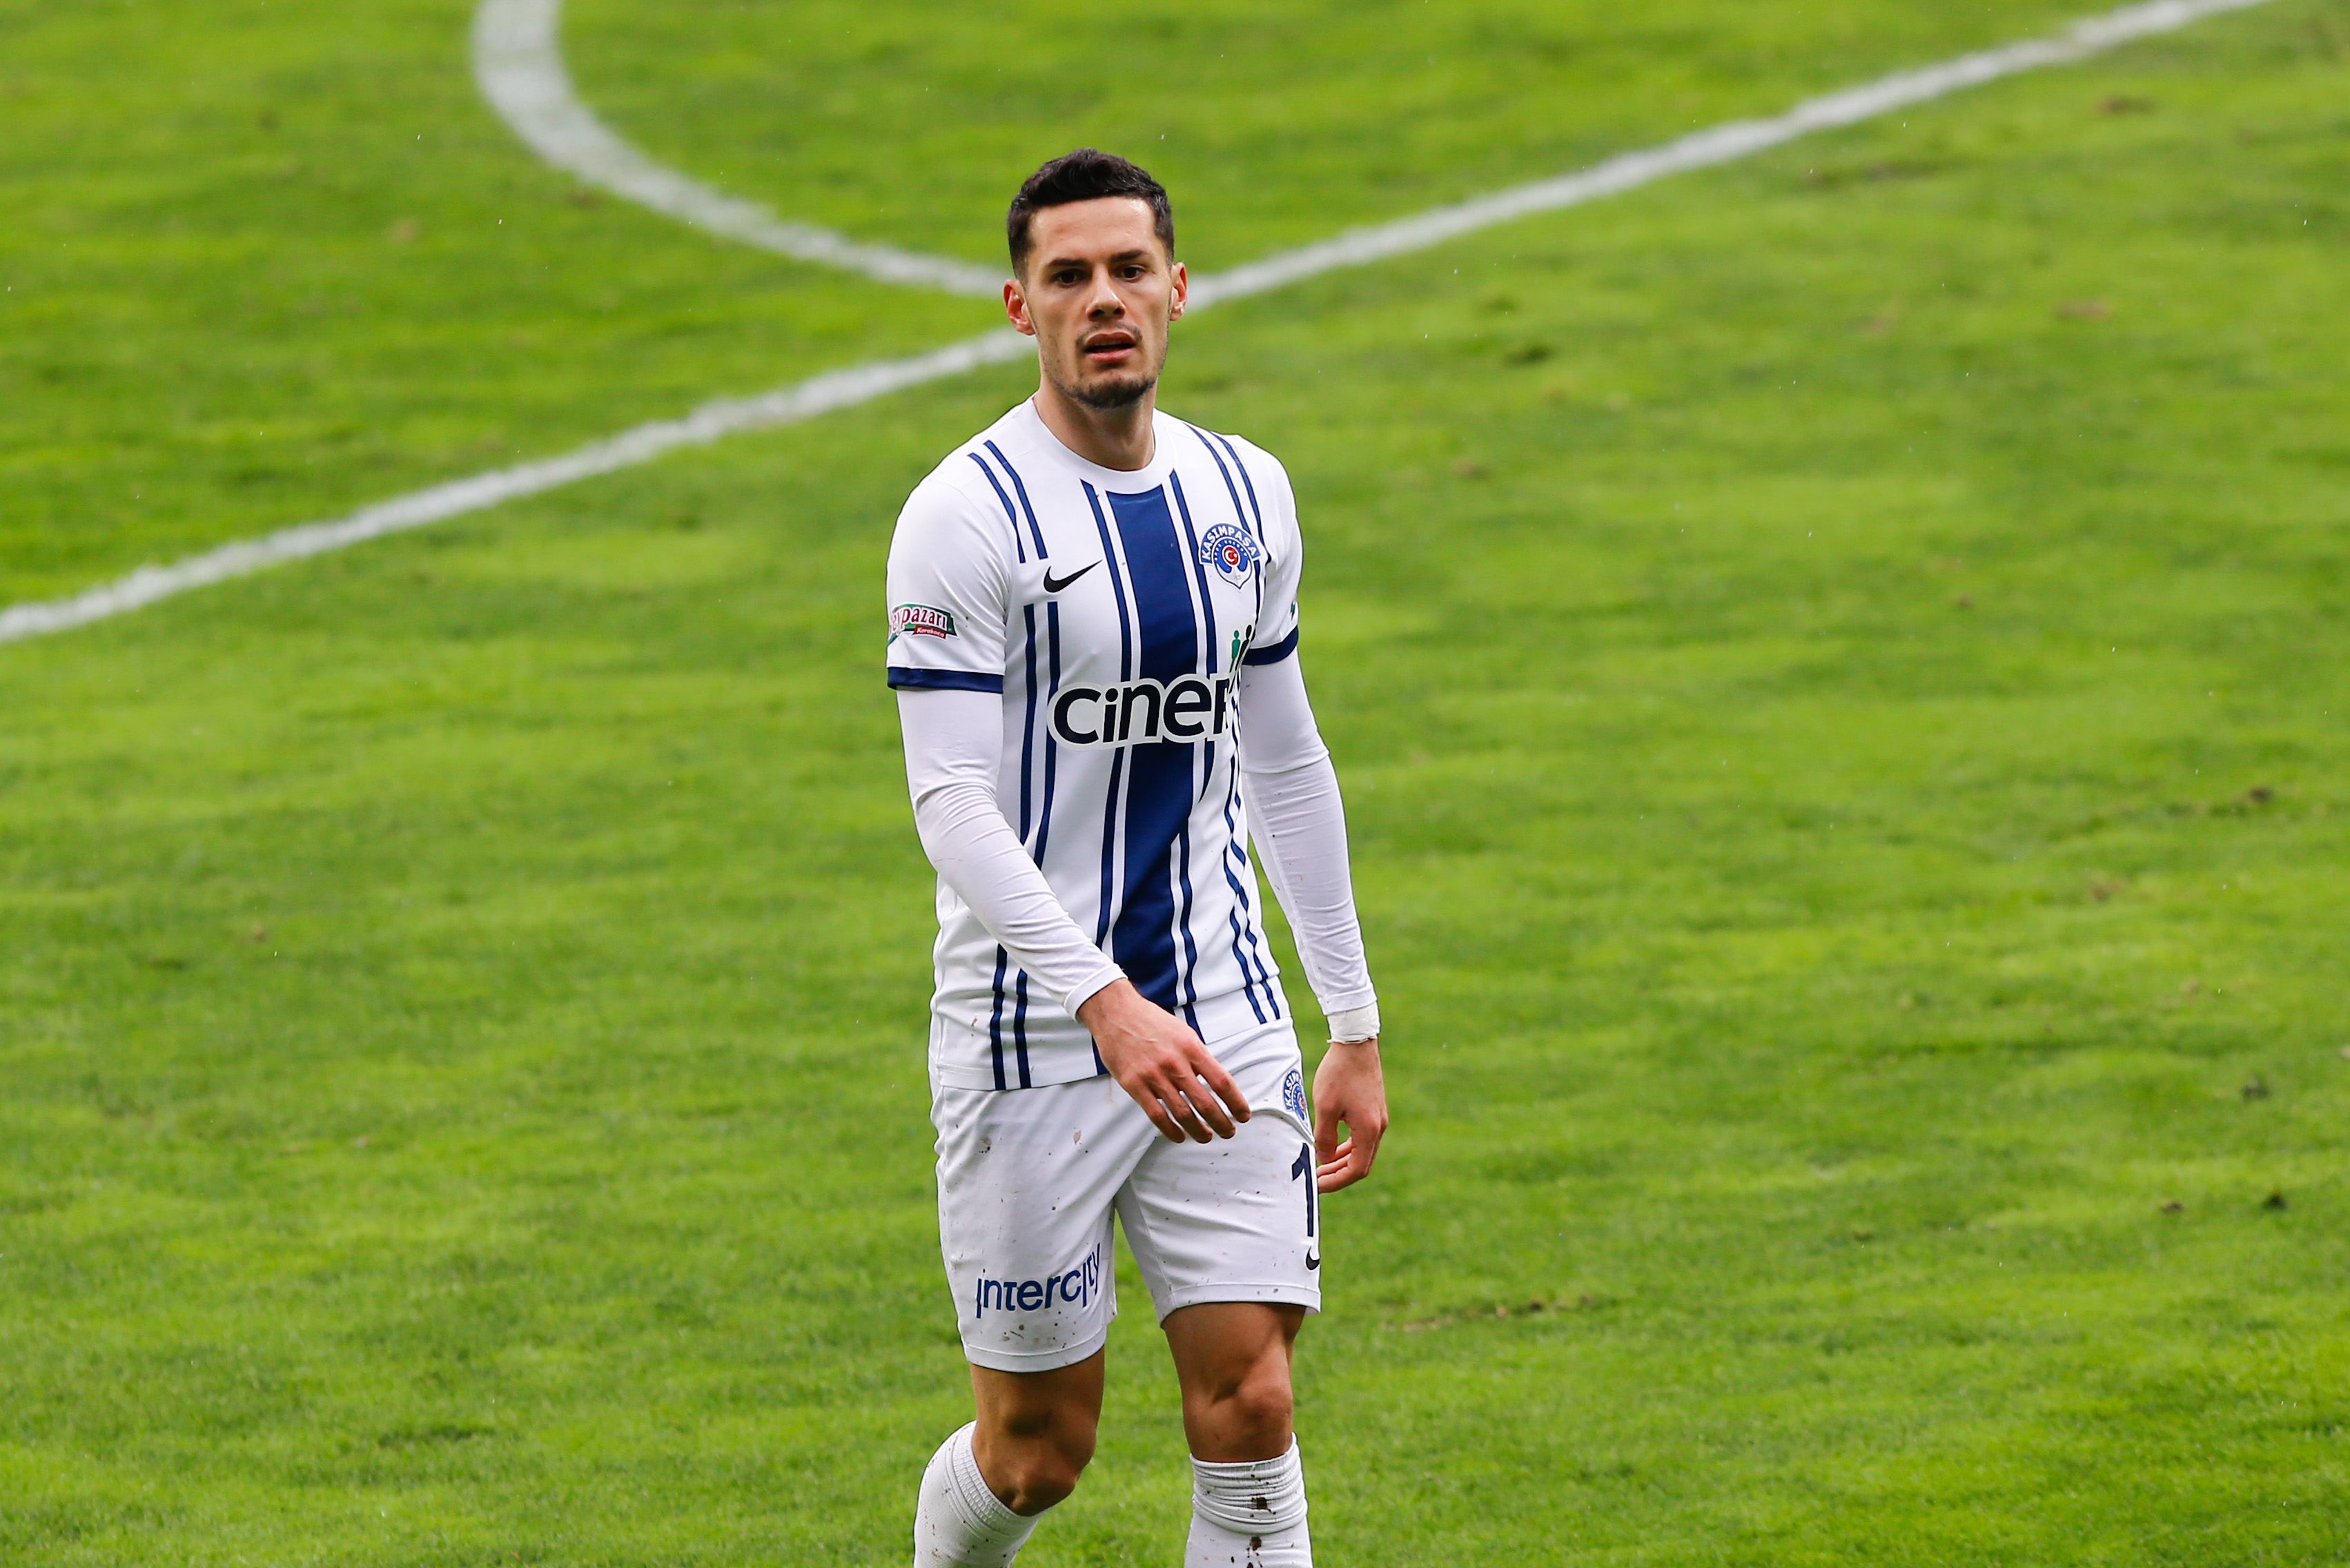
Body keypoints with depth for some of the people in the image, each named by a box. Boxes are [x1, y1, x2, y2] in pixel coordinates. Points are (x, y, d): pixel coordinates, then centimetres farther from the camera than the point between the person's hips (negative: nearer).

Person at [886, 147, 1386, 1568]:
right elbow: (953, 803, -17)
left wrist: (1356, 1030, 16)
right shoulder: (969, 514, -11)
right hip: (1035, 1035, -4)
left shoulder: (1244, 493, 8)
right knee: (1039, 1450, 4)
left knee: (1249, 1409, -6)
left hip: (1227, 1022, 4)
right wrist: (1107, 1004, -29)